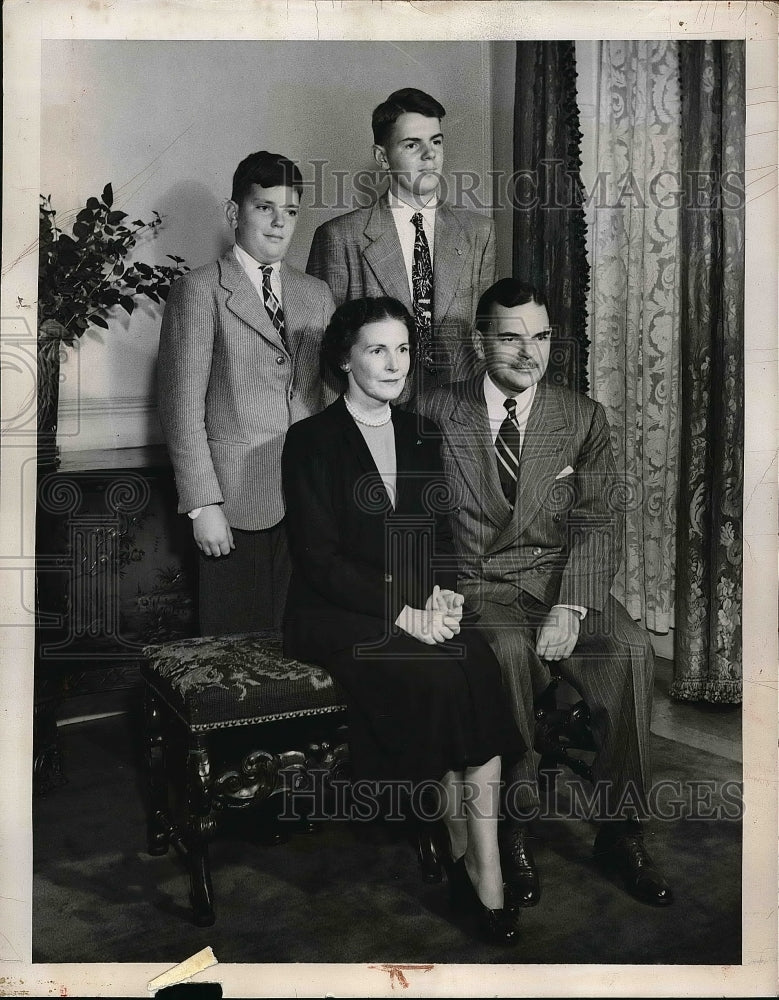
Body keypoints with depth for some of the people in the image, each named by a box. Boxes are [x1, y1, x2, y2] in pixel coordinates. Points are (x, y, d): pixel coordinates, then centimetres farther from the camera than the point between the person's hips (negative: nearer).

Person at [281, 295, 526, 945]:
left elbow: (440, 534, 16)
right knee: (447, 674, -27)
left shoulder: (423, 439, 16)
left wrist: (444, 591, -6)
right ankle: (482, 874, -14)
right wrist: (403, 614, -18)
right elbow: (319, 556, -10)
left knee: (480, 666, -24)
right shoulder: (312, 441, -2)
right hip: (338, 616, -5)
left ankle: (476, 869, -18)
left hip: (421, 608, 5)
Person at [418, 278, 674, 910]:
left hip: (562, 584, 2)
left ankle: (621, 831, -7)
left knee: (632, 650, -25)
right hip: (477, 587, -2)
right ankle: (516, 828, -15)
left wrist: (570, 608, -16)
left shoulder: (585, 417, 8)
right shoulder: (438, 414, 5)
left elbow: (599, 524, 0)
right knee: (509, 652, -33)